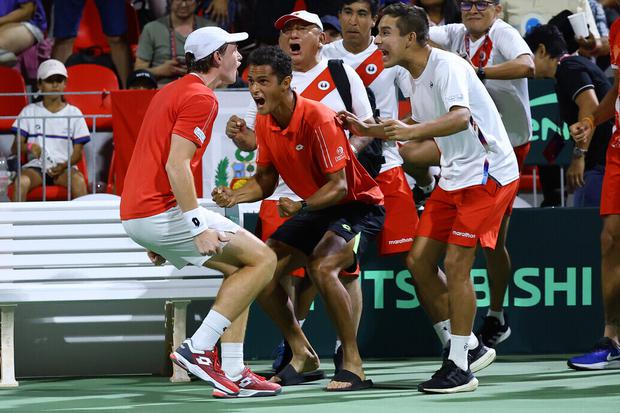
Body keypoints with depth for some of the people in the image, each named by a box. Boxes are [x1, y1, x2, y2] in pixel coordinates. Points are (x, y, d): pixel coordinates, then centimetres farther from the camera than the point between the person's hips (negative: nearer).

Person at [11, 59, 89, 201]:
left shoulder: (74, 113, 10)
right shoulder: (29, 112, 11)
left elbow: (78, 152, 7)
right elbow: (15, 147, 7)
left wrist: (63, 166, -14)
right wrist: (29, 147, -17)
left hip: (64, 167, 0)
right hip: (36, 165, 0)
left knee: (78, 180, -34)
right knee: (21, 181, -33)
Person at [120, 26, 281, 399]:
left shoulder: (171, 92, 21)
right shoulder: (201, 98, -11)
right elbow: (176, 165, -21)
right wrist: (199, 225, -23)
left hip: (135, 214, 10)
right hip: (162, 211, -10)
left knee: (241, 267, 18)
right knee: (263, 259, -6)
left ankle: (231, 375, 8)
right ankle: (199, 349, -13)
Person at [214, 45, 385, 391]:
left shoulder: (317, 118, -26)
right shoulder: (265, 122, -3)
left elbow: (339, 185, -27)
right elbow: (266, 180, 7)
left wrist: (300, 207, -42)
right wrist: (235, 196, -12)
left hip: (359, 204, -8)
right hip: (314, 207, 8)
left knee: (322, 267, -32)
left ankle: (354, 366, -23)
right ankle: (301, 355, 15)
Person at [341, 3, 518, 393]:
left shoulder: (447, 66, -19)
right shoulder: (417, 76, 9)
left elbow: (461, 117, -36)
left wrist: (410, 131, -51)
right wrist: (369, 130, 16)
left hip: (487, 172, -9)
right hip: (453, 177, 9)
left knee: (455, 264, -14)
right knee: (419, 261, 4)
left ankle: (460, 368, -7)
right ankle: (469, 346, 16)